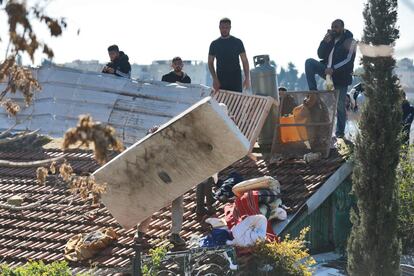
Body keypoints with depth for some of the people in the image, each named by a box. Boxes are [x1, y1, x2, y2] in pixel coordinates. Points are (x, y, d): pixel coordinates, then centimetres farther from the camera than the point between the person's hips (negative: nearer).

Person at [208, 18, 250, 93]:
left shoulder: (237, 42, 3)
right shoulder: (214, 44, 7)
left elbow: (245, 61, 3)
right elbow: (210, 63, 7)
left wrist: (247, 78, -8)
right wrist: (215, 79, -7)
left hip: (235, 80, -1)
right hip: (221, 80, 1)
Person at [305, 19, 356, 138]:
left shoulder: (349, 41, -8)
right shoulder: (330, 39, 9)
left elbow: (348, 60, -17)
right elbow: (321, 55, 5)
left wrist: (333, 69, -27)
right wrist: (325, 41, -12)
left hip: (341, 76, -5)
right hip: (327, 70, 5)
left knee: (340, 105, -2)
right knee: (309, 62, -17)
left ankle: (340, 132, 9)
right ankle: (313, 92, -15)